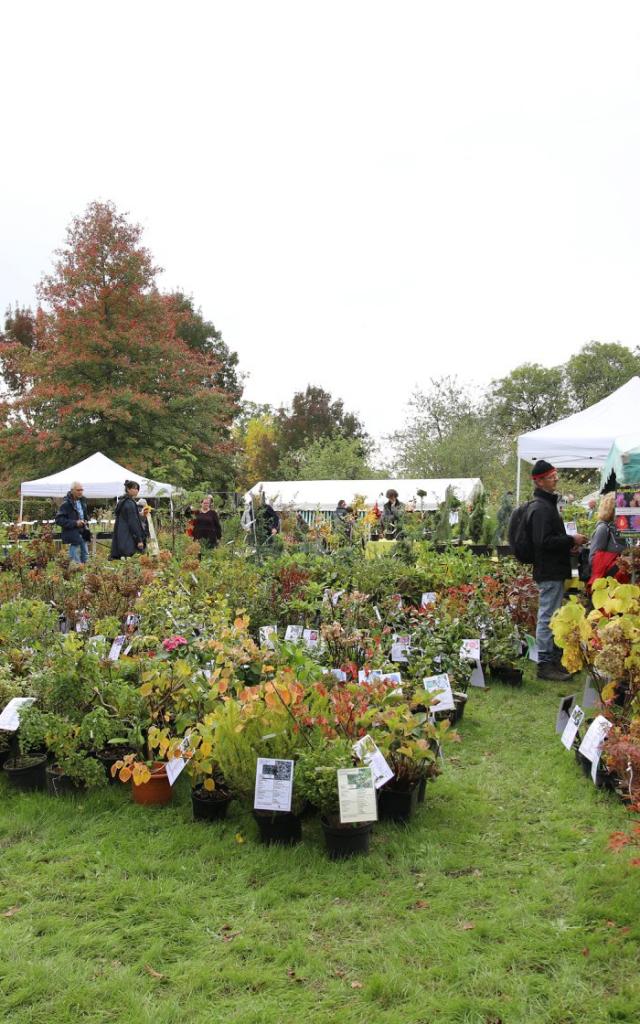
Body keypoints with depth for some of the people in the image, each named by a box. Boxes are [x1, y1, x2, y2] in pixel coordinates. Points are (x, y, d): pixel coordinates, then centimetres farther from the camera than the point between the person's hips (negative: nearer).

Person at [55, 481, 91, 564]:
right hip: (73, 535, -8)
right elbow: (58, 519, -18)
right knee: (75, 560, -5)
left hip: (83, 534, 8)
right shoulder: (66, 504, -15)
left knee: (85, 557, 12)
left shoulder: (82, 501, 9)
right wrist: (75, 523, -22)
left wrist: (86, 521, 4)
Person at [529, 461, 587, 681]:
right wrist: (571, 541, -15)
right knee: (547, 617, -5)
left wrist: (568, 545, 10)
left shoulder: (547, 503, 17)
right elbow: (544, 541, -24)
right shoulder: (541, 508, -17)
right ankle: (545, 664, 1)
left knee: (551, 616, 16)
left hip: (554, 571, 11)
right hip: (549, 572, -11)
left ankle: (553, 659, 24)